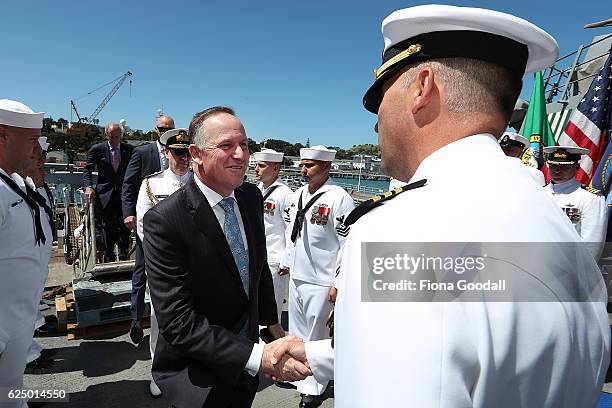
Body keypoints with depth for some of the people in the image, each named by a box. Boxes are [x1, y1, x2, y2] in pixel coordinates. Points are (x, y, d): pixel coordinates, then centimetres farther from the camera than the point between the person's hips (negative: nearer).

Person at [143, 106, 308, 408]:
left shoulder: (252, 197, -4)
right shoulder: (165, 221, -25)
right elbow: (178, 322, -26)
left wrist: (271, 321, 15)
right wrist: (257, 356, -31)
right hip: (198, 378, -5)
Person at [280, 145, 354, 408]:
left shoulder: (339, 198, -17)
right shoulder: (297, 195, 7)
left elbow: (349, 244, -17)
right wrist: (287, 261, 21)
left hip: (320, 282, -7)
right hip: (296, 277, 7)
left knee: (315, 337, 9)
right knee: (297, 332, 22)